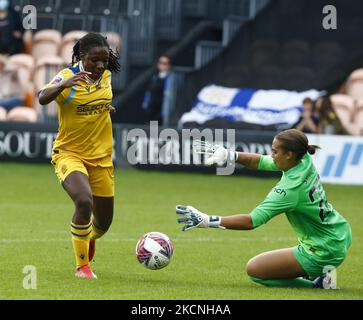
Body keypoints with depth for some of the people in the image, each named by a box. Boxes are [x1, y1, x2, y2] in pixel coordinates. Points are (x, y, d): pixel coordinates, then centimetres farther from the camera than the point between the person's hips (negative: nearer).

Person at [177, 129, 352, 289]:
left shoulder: (291, 188, -26)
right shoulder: (305, 160, -4)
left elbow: (250, 222, -27)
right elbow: (262, 161, 8)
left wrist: (207, 220, -25)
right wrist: (231, 155, -6)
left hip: (324, 252, -9)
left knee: (254, 269, -5)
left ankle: (315, 283, -8)